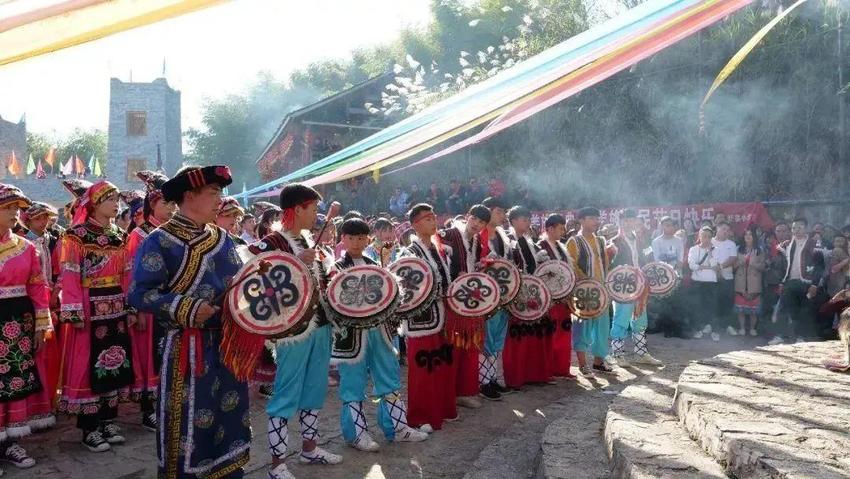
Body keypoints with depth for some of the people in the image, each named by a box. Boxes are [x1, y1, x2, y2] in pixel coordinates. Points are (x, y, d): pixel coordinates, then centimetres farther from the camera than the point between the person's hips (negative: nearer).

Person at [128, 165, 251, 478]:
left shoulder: (222, 238, 9)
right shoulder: (160, 241, -11)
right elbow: (139, 294, -16)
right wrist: (187, 309, -24)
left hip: (228, 342, 7)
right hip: (187, 348, -6)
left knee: (229, 416, 16)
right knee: (188, 426, 3)